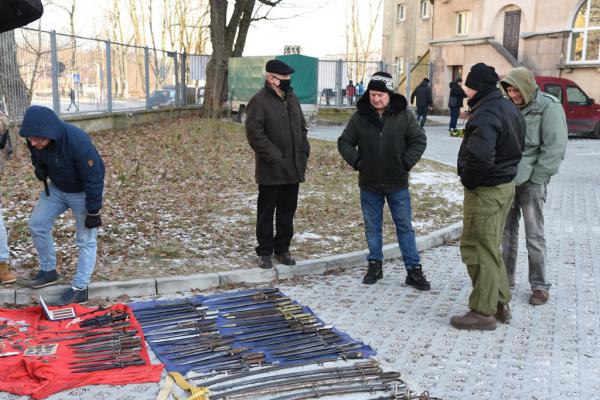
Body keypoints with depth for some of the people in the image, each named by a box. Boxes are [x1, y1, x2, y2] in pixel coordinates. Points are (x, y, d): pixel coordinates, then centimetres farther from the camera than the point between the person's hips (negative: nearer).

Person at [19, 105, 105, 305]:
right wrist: (39, 168, -15)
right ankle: (48, 271, 25)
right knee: (37, 224, 8)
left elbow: (93, 179, -28)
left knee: (86, 240, -3)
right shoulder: (35, 140, -18)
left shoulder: (78, 142, -38)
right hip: (56, 188, 7)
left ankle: (80, 288, 6)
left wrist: (93, 212, -22)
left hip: (83, 192, -6)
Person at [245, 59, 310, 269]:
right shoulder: (259, 101, -10)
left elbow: (302, 128, 20)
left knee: (287, 212, 14)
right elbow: (255, 134, -17)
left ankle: (282, 249, 26)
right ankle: (265, 252, 16)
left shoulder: (292, 99, 13)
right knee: (266, 212, 5)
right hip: (271, 171, -7)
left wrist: (304, 153, 7)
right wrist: (275, 157, -19)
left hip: (293, 169, 7)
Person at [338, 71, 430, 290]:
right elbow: (344, 142, 4)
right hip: (369, 184, 1)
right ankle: (375, 265, 26)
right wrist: (356, 161, -9)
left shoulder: (404, 115, -6)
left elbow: (419, 140, -1)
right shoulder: (359, 117, -4)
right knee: (372, 227, 12)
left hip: (397, 184, -1)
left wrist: (406, 162, -10)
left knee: (405, 226, 5)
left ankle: (413, 270, 11)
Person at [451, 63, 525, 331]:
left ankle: (483, 313, 8)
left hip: (485, 191, -10)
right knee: (490, 247, 20)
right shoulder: (509, 108, 10)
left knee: (478, 250, 0)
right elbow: (516, 147, 18)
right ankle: (501, 304, 29)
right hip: (506, 185, 10)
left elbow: (479, 157, -35)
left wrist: (468, 180, -18)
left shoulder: (486, 115, -23)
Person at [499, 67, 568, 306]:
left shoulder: (549, 107, -7)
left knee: (534, 236, -2)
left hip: (531, 181, -6)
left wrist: (537, 178, -14)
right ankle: (506, 277, 25)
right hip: (507, 179, 6)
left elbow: (554, 147, -12)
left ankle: (540, 286, 9)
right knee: (507, 231, 13)